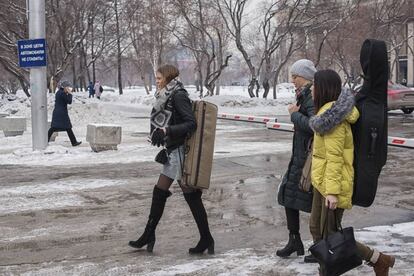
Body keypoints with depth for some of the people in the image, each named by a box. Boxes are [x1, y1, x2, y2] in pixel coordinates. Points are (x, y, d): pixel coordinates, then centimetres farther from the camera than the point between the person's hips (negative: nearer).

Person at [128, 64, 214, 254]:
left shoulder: (178, 95, -15)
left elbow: (191, 124, -21)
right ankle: (149, 235, 23)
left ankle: (206, 239, 8)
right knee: (159, 192, 13)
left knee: (191, 196, -2)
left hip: (181, 151, -10)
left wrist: (167, 130, -28)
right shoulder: (167, 96, 12)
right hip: (173, 151, 10)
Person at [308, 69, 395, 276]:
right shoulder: (330, 113, 11)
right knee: (316, 228, 14)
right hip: (322, 182, 10)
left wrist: (332, 191, -25)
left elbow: (334, 157, -23)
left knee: (330, 235, -1)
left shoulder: (332, 117, -19)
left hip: (332, 183, -10)